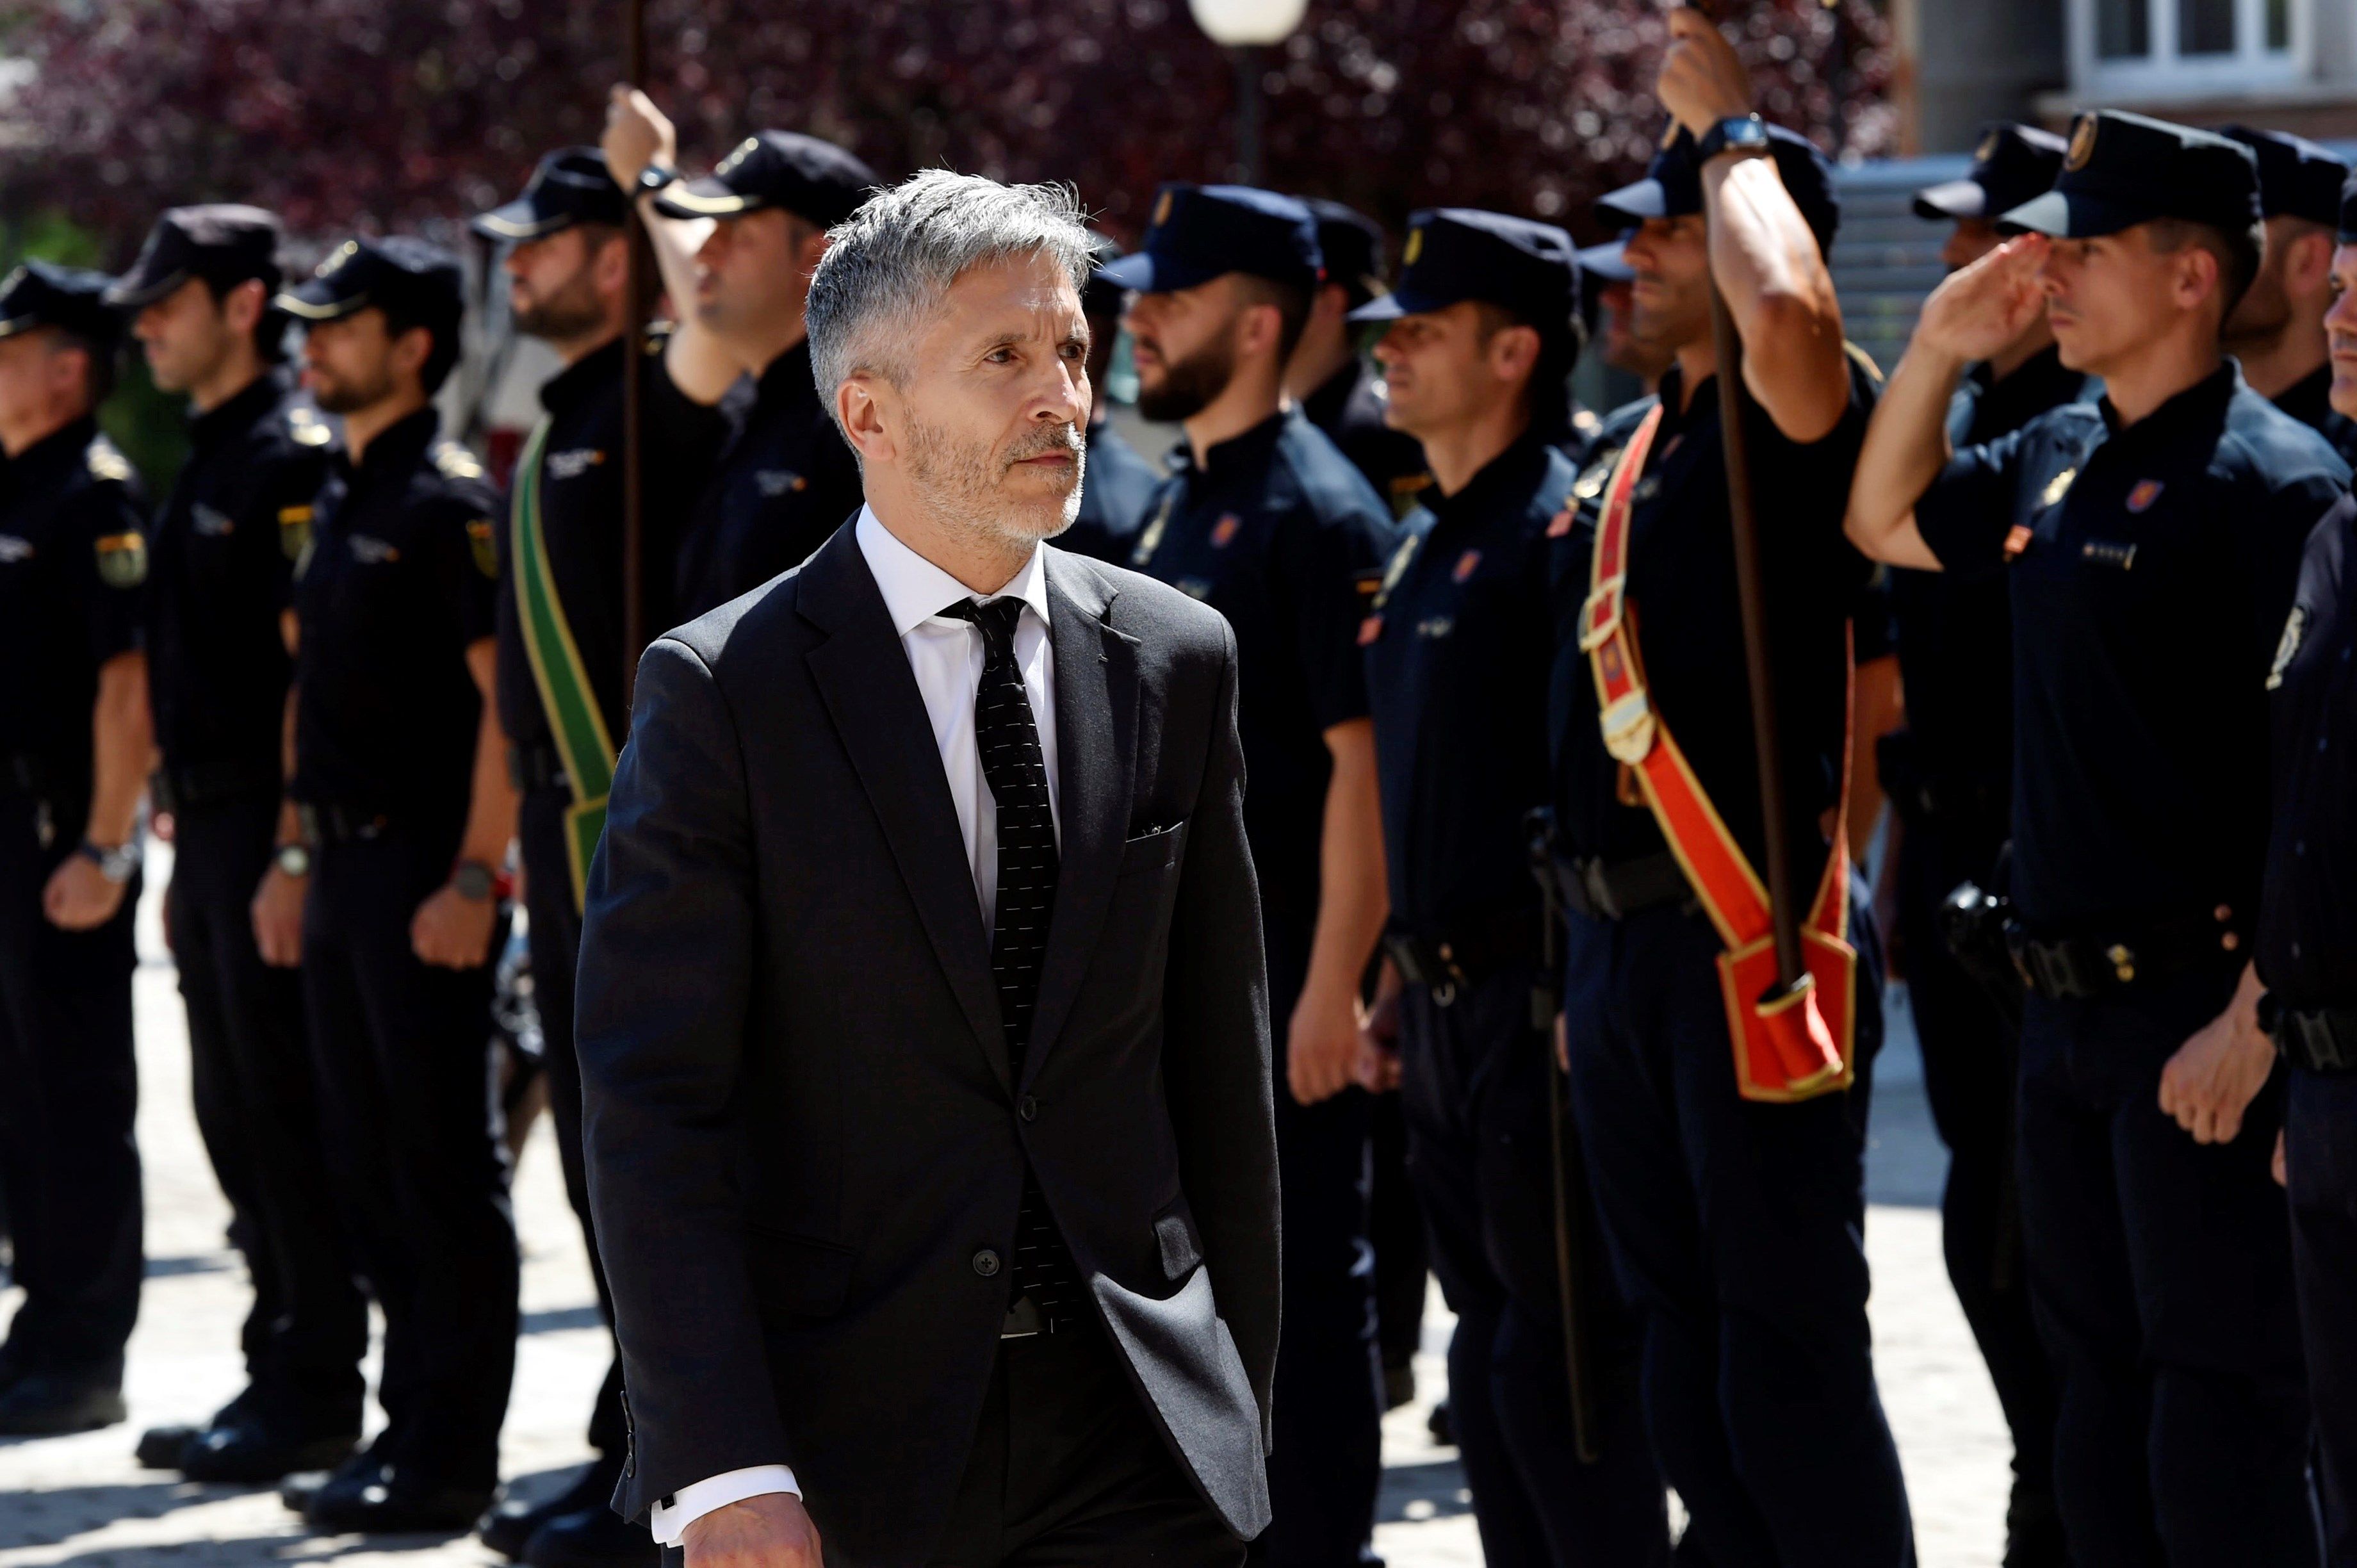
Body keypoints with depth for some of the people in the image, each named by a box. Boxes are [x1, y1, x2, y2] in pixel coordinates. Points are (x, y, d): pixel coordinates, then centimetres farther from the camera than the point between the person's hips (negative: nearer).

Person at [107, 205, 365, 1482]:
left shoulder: (295, 455, -13)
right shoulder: (205, 461, 17)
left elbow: (322, 663, -18)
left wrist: (295, 852, -21)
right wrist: (184, 834, 19)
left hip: (270, 829, -10)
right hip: (208, 830, 10)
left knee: (289, 1117, -5)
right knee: (236, 1117, 11)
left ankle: (316, 1390, 0)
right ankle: (280, 1375, 17)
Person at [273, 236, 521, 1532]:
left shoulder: (449, 502, -12)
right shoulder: (342, 502, 15)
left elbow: (509, 695, -17)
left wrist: (474, 879, -21)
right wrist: (301, 862, 17)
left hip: (426, 876, -9)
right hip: (347, 871, 9)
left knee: (444, 1168, -4)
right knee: (366, 1167, 11)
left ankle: (452, 1456, 0)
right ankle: (412, 1418, 19)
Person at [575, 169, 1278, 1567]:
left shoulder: (1175, 661, 7)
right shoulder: (725, 689, -5)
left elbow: (1221, 1064, 11)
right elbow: (654, 1101, -10)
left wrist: (1236, 1400, 9)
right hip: (844, 1450, -3)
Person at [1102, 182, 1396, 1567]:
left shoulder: (1317, 512, -14)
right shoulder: (1184, 502, 14)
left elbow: (1364, 762, -18)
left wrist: (1333, 984, -22)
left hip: (1285, 971, -9)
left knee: (1306, 1281, -2)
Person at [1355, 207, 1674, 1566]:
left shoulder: (1562, 528, -13)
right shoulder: (1427, 544, 16)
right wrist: (1403, 975, 20)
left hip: (1543, 1000, -9)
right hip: (1449, 998, 9)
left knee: (1558, 1359, -7)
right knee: (1490, 1350, 13)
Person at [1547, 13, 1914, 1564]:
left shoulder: (1798, 430, -9)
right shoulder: (1635, 461, 17)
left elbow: (1788, 312, -34)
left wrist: (1735, 130, -16)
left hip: (1753, 953, -9)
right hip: (1622, 947, 9)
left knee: (1794, 1363, -6)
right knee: (1685, 1362, 14)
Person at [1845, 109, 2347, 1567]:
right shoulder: (2059, 456, 12)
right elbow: (1884, 522, 30)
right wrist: (1940, 347, 14)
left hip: (2205, 1014, -9)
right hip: (2069, 1002, 9)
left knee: (2224, 1423, -6)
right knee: (2102, 1402, 15)